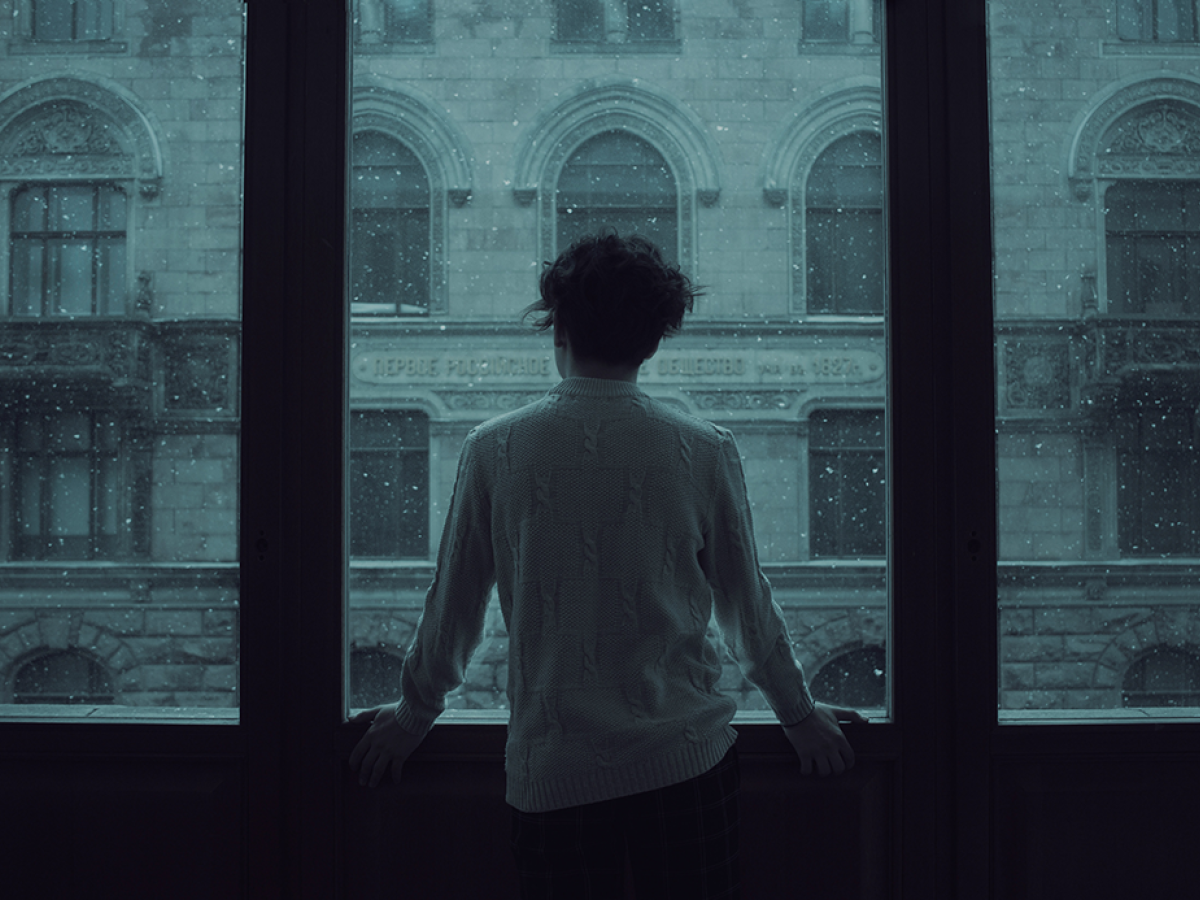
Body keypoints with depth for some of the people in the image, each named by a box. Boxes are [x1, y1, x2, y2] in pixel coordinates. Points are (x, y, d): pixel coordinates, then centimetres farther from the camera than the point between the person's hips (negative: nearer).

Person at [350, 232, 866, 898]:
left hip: (550, 769, 0)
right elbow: (746, 606, 7)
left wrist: (413, 715, 23)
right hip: (685, 759, 0)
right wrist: (799, 714, 23)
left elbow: (453, 605, 6)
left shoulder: (494, 449, -3)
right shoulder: (704, 450, -3)